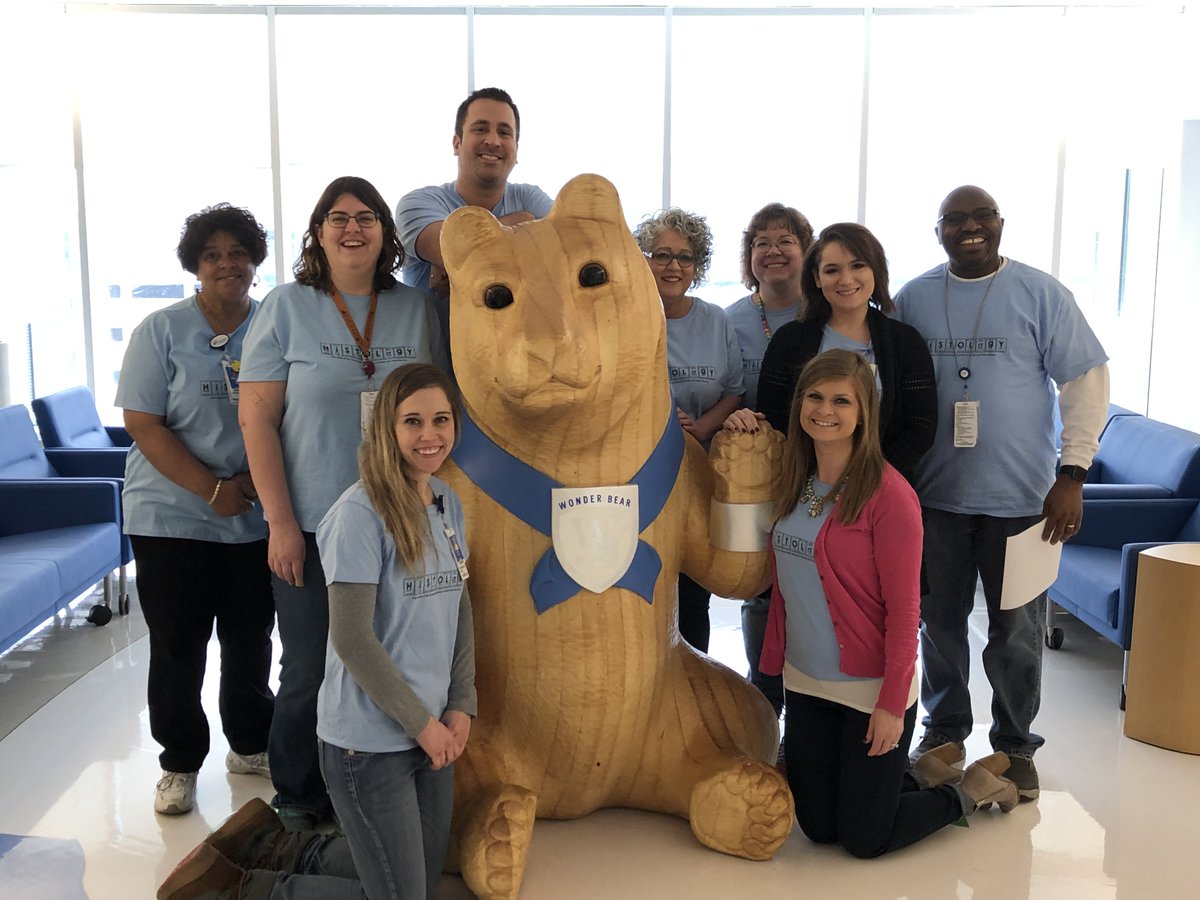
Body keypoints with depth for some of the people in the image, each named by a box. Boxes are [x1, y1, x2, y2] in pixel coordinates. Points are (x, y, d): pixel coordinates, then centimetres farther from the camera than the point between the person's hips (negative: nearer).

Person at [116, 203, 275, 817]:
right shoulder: (161, 330, -3)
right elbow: (142, 423, -8)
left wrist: (254, 479, -11)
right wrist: (213, 489, -16)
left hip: (257, 519, 2)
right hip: (172, 518, -2)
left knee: (251, 641, 11)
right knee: (177, 648, 4)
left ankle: (251, 746, 31)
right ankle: (179, 763, 21)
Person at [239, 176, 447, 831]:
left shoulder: (415, 309, 7)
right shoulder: (287, 307, -1)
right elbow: (256, 418, -4)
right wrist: (280, 521, -10)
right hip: (312, 528, -2)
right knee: (310, 673, 5)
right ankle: (298, 801, 27)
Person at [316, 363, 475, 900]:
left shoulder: (449, 503, 5)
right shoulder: (360, 514, -17)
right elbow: (352, 639, -18)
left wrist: (461, 705, 2)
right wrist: (422, 722, -12)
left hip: (434, 731, 7)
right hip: (370, 741, -7)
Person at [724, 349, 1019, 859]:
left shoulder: (886, 493, -18)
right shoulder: (793, 480, 3)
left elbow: (903, 608, -17)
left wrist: (893, 702, -17)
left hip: (870, 688, -7)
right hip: (805, 683, 7)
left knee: (864, 840, 5)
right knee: (817, 828, 15)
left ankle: (970, 791, 30)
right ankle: (924, 778, 39)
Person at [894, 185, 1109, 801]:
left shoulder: (1040, 294, -3)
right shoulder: (913, 299, 5)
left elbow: (1086, 381, -3)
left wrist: (1072, 474, -10)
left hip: (1019, 496, -2)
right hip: (934, 494, 2)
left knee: (1016, 630, 6)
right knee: (939, 621, 13)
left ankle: (1015, 745, 24)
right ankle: (944, 730, 31)